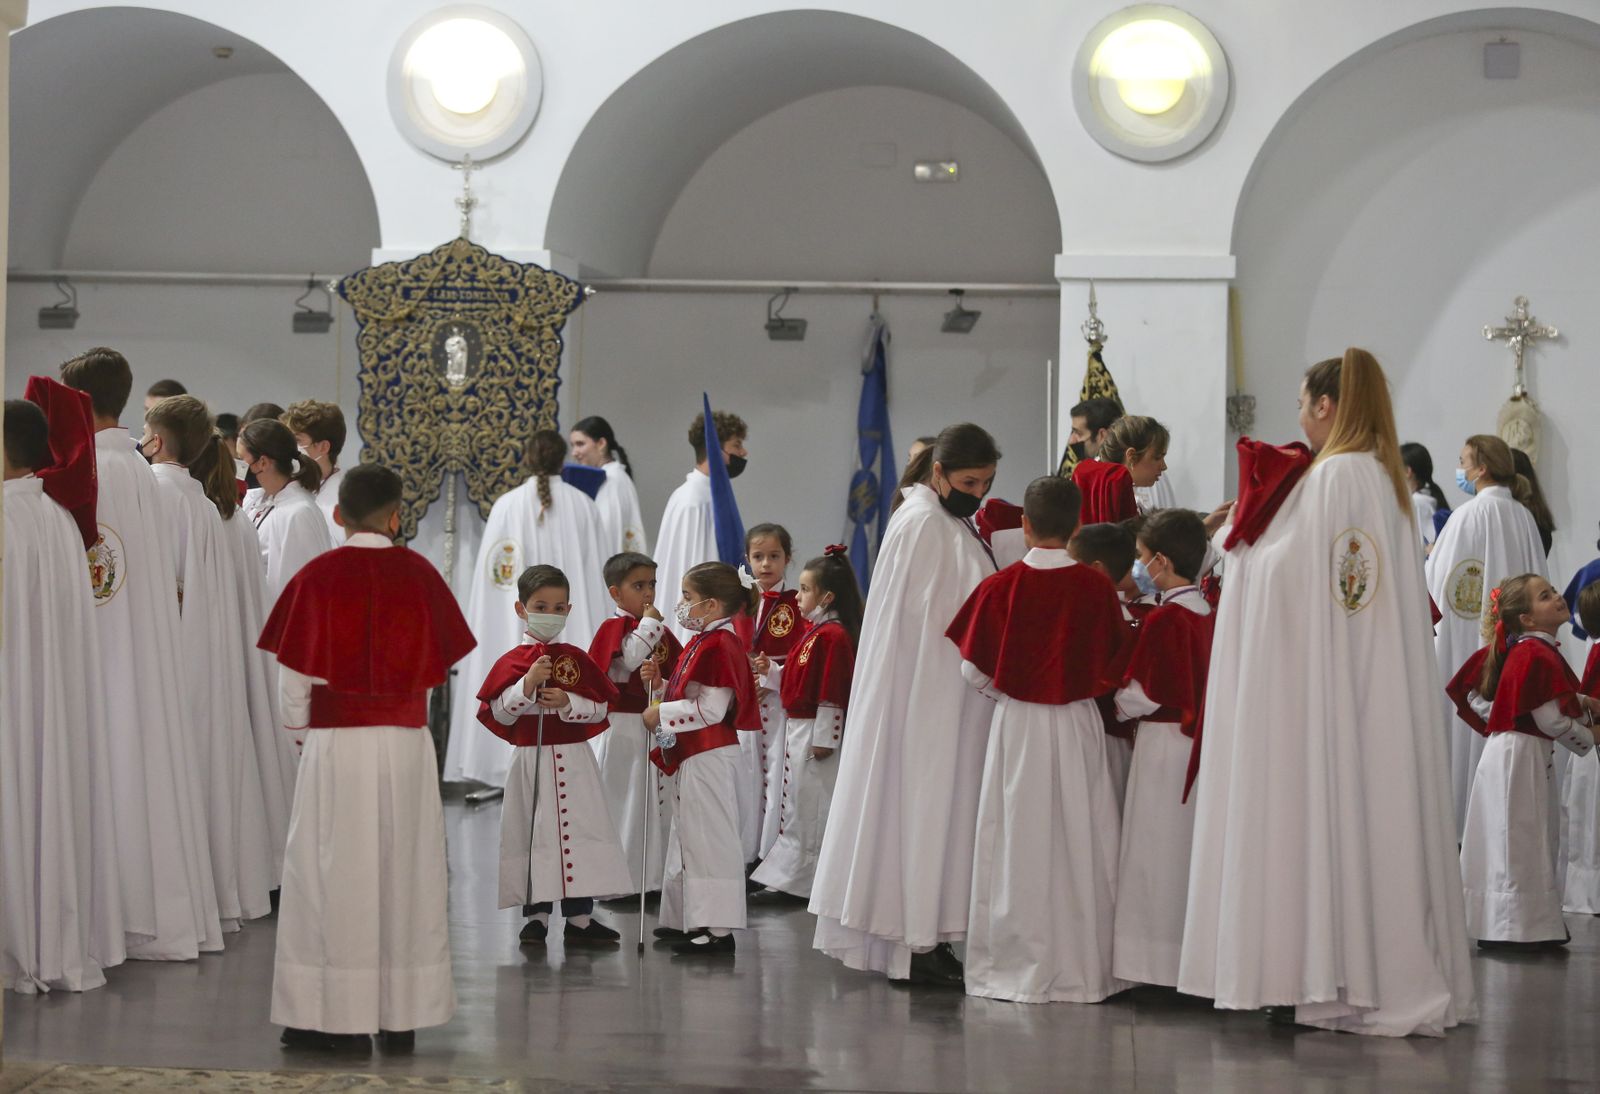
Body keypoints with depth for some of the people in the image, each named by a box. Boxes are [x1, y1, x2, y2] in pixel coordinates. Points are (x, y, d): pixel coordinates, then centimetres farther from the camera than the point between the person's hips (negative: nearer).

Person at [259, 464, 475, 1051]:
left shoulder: (318, 575, -4)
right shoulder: (419, 574, 1)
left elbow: (292, 672, -1)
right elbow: (440, 663, 4)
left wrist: (297, 723, 16)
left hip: (335, 741, -2)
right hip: (408, 743, 2)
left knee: (332, 870, 4)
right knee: (404, 869, 9)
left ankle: (337, 1015, 4)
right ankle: (403, 1014, 12)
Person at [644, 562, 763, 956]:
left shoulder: (719, 646, -18)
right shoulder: (703, 642, 15)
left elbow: (710, 709, -23)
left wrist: (662, 714, -17)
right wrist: (662, 685, 6)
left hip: (709, 757, -11)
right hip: (692, 756, 11)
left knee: (708, 838, -7)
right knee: (688, 835, 17)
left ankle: (717, 929, -4)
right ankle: (688, 920, 25)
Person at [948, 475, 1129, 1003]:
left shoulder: (999, 587, -9)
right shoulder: (1096, 587, -7)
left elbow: (975, 671, -4)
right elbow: (1113, 667, 2)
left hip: (1017, 726, 0)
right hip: (1079, 727, 1)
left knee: (1019, 846, 7)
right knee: (1079, 843, 8)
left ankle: (1016, 967, 10)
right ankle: (1082, 969, 11)